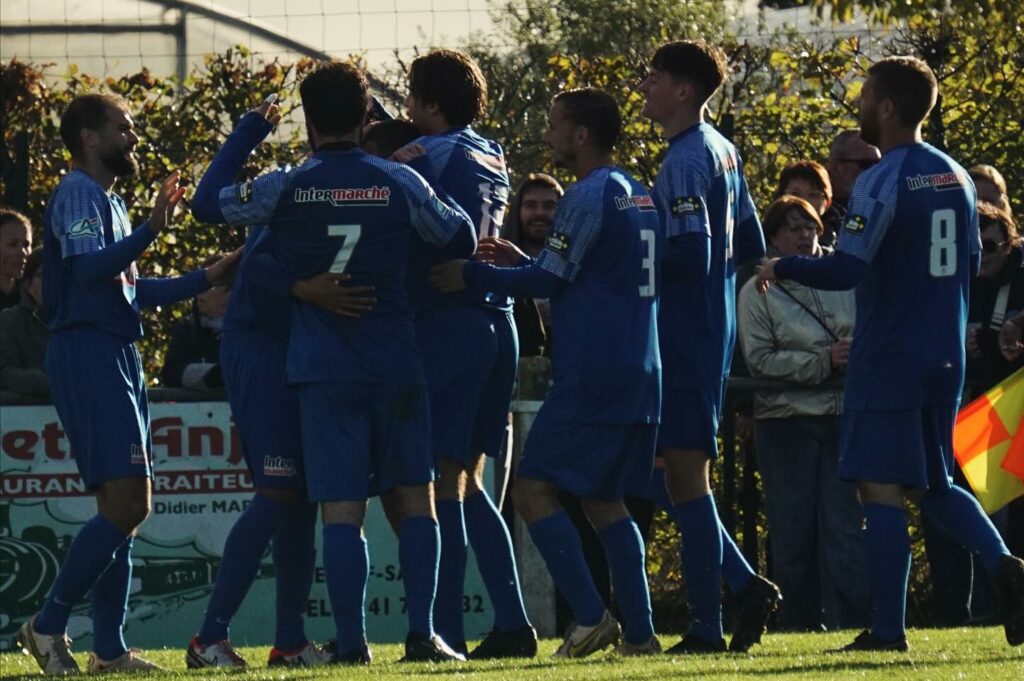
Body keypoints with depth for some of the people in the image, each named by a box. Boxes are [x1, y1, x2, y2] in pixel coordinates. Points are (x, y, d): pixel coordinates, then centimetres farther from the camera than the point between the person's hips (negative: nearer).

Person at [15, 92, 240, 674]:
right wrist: (151, 231, -33)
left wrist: (206, 279, 30)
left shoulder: (108, 200, 23)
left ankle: (110, 649, 8)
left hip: (116, 360, 11)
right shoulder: (78, 195, -8)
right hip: (89, 355, -11)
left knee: (127, 507, 8)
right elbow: (87, 267, -24)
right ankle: (49, 626, -12)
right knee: (126, 504, -16)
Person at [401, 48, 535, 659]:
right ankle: (513, 624, 8)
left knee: (444, 479, -7)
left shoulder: (436, 154, -9)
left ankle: (447, 631, -9)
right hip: (498, 322, 8)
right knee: (468, 481, 14)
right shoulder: (492, 158, 15)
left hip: (448, 325, -8)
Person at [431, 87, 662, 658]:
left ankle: (591, 617, -13)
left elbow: (550, 281, -11)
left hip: (592, 374, -9)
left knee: (535, 490, -6)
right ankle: (640, 632, 8)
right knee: (605, 502, 15)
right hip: (640, 376, 9)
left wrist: (472, 277, -4)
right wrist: (523, 262, 22)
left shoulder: (589, 197, -11)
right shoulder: (638, 196, 17)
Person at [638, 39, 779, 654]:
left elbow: (691, 255, -23)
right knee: (679, 473, 14)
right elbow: (750, 246, 20)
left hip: (686, 338, -10)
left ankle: (707, 626, -6)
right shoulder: (723, 151, 15)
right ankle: (746, 586, 11)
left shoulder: (686, 160, -15)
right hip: (713, 330, 10)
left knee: (683, 472, -6)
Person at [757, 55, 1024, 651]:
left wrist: (782, 267, -7)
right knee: (932, 484, 17)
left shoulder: (882, 183, -15)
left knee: (881, 487, -3)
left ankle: (888, 629, -6)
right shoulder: (955, 177, 9)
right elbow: (973, 264, 18)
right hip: (945, 357, 8)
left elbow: (847, 270, -21)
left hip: (888, 358, -8)